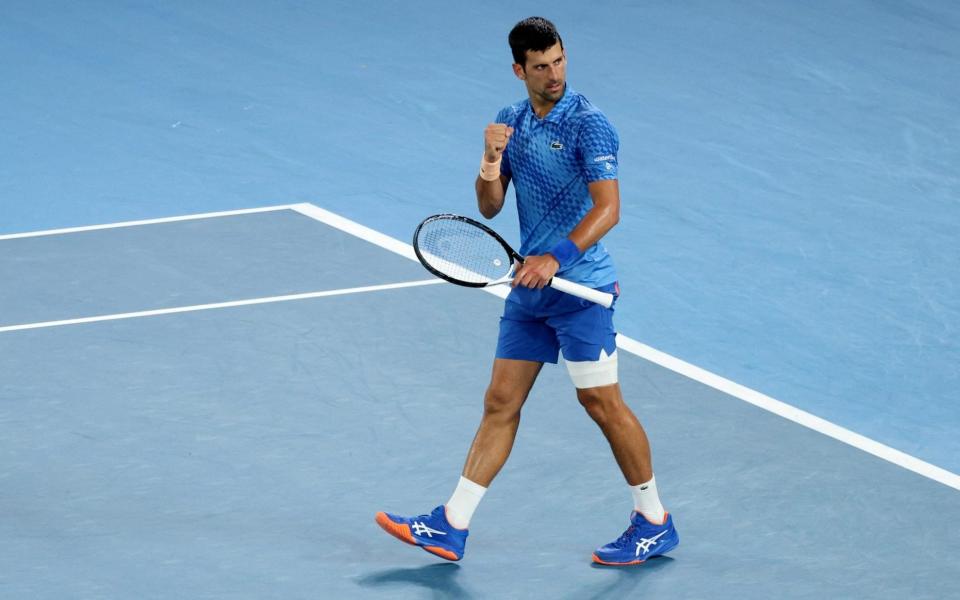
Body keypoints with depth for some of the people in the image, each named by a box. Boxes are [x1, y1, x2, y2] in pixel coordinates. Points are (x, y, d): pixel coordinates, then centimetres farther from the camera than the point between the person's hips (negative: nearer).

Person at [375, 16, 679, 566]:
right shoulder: (511, 122, 9)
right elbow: (490, 207, 9)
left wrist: (556, 257, -30)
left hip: (579, 286, -7)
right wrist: (491, 160, -10)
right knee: (501, 403, 8)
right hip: (529, 288, 7)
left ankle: (655, 523, 11)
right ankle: (451, 527, 9)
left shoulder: (588, 124, -13)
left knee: (602, 402, -3)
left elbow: (608, 209, -20)